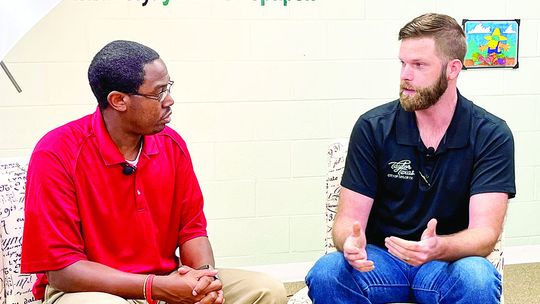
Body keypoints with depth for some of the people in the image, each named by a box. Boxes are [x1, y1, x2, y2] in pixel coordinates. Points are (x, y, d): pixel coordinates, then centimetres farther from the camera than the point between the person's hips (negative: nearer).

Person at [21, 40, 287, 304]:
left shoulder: (172, 144, 0)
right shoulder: (57, 154, -16)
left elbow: (191, 228, 7)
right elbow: (61, 268, -18)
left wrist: (206, 275, -16)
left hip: (168, 283, 5)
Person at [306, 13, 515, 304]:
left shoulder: (491, 135, -6)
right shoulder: (372, 127, -3)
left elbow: (484, 232, -14)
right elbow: (349, 217, -4)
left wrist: (438, 248, -37)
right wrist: (350, 243, -30)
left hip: (449, 262, 0)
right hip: (381, 259, 1)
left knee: (478, 278, -34)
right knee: (325, 273, -30)